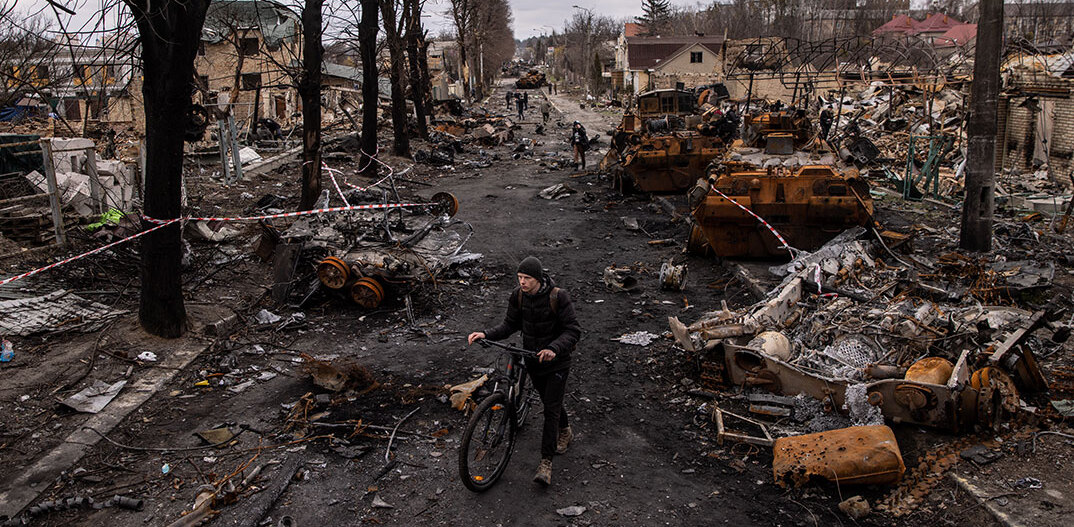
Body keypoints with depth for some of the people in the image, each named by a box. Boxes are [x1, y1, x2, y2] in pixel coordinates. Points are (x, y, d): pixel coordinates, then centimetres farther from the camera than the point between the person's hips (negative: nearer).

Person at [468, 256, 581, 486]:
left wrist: (553, 348, -37)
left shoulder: (558, 297, -22)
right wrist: (486, 334, -17)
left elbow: (573, 331, -21)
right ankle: (565, 432, 49)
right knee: (548, 402, 21)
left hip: (557, 359, -5)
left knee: (551, 408, -8)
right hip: (532, 358, 5)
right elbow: (510, 324, 0)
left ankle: (545, 463, -4)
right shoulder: (518, 296, -8)